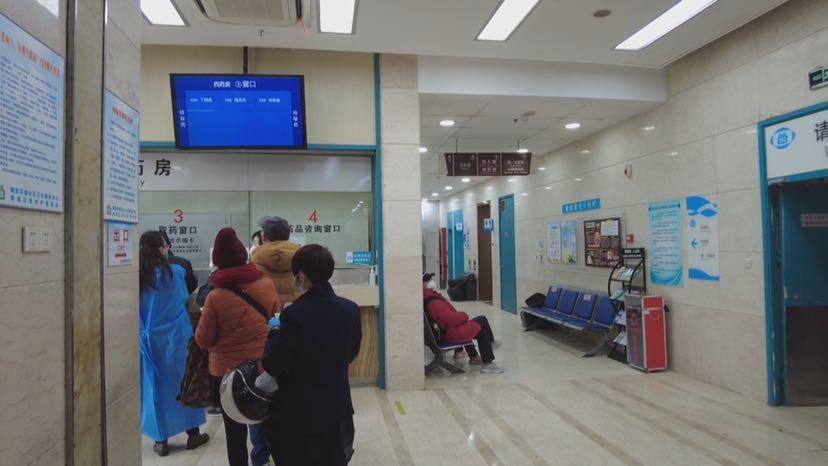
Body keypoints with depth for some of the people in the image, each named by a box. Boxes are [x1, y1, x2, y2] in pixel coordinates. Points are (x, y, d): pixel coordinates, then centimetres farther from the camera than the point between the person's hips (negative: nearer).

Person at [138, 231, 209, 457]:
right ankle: (192, 433, 21)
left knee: (155, 385, 10)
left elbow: (138, 310, 1)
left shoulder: (137, 277, -5)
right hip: (176, 336, -2)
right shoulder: (175, 272, -12)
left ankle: (161, 440, 17)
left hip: (150, 339, 2)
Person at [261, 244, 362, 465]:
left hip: (300, 411, -4)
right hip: (338, 406, 4)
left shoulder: (294, 314, -23)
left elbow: (272, 366, -16)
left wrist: (274, 333, -1)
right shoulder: (350, 309, -8)